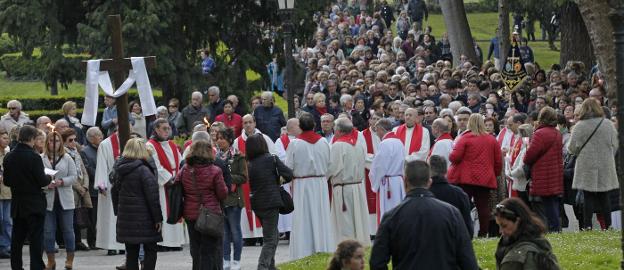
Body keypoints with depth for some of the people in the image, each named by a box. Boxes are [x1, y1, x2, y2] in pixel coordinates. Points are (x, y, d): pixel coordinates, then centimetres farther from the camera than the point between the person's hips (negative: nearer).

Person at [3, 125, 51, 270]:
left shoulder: (9, 157, 0)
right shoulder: (34, 157, -18)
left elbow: (6, 181, 6)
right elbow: (42, 181, -17)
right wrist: (49, 178, 3)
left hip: (17, 205, 6)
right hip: (34, 206, -6)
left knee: (17, 238, 12)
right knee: (36, 239, -1)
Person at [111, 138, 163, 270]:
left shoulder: (121, 171, 9)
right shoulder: (144, 170, -13)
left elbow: (115, 193, 18)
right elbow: (152, 197, -16)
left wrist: (118, 212, 24)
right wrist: (158, 218, -11)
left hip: (125, 218, 7)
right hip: (144, 219, -7)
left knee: (131, 253, 10)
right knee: (150, 251, 0)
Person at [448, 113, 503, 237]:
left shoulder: (465, 138, -6)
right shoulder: (492, 140, 6)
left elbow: (455, 157, -11)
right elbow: (498, 161, 7)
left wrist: (451, 157, 11)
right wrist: (495, 174, 20)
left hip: (465, 178, -3)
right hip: (485, 179, 3)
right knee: (483, 206, 4)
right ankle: (483, 234, 1)